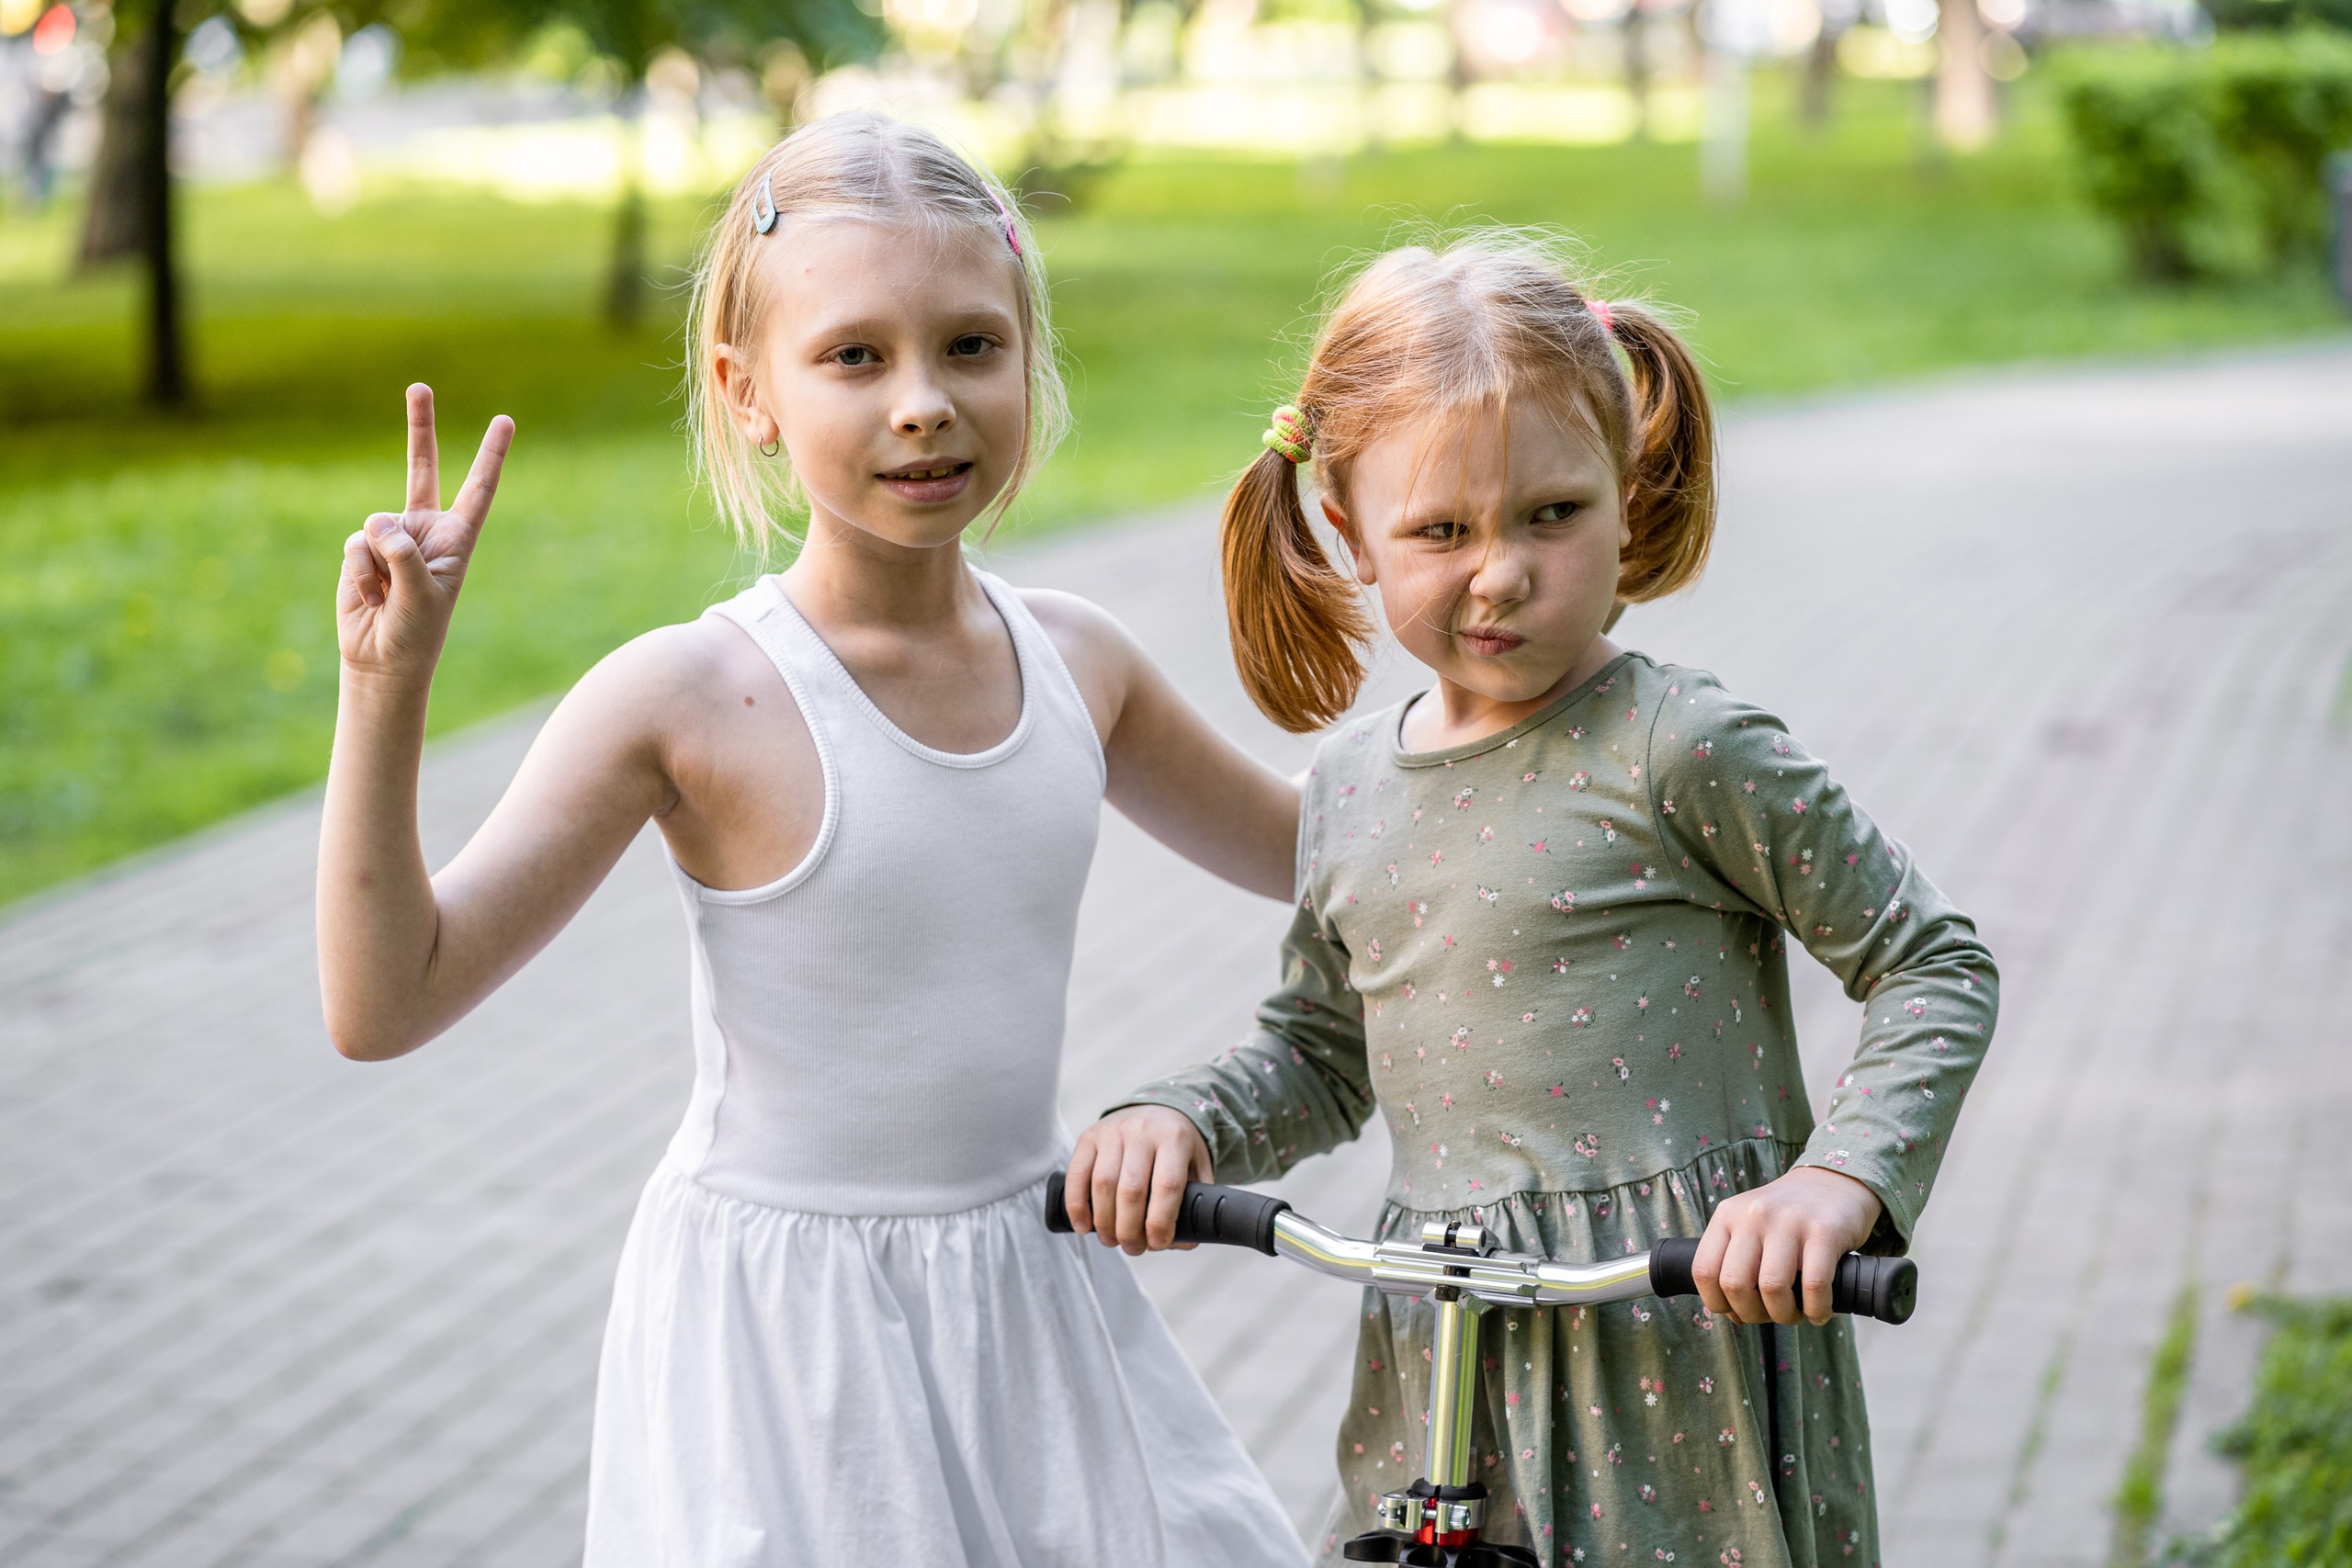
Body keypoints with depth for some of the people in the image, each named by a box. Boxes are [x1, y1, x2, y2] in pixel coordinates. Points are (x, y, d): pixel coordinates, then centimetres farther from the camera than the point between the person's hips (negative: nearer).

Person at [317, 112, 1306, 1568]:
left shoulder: (1078, 661, 0)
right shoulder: (691, 701, -15)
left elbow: (1300, 845, 19)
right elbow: (386, 1002, -18)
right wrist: (386, 690, -28)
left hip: (1034, 1283, 5)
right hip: (779, 1327, -5)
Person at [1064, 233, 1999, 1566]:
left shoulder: (1683, 751, -10)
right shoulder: (1351, 786, 8)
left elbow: (1938, 968, -6)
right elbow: (1319, 1055, 22)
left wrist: (1839, 1181, -20)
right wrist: (1178, 1122, 4)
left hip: (1690, 1329, -5)